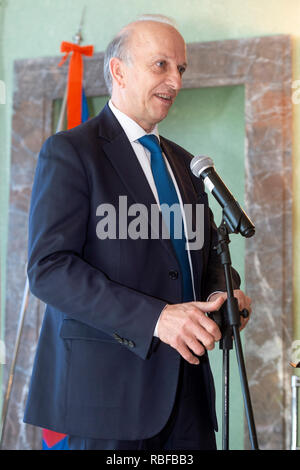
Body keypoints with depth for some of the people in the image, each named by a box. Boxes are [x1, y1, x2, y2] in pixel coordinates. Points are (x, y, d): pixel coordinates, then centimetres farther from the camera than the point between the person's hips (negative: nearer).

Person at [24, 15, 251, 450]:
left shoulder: (182, 162, 18)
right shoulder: (69, 151, -5)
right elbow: (48, 268, -14)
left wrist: (221, 292, -3)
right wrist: (155, 317, -23)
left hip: (185, 380, 6)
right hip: (108, 381, -6)